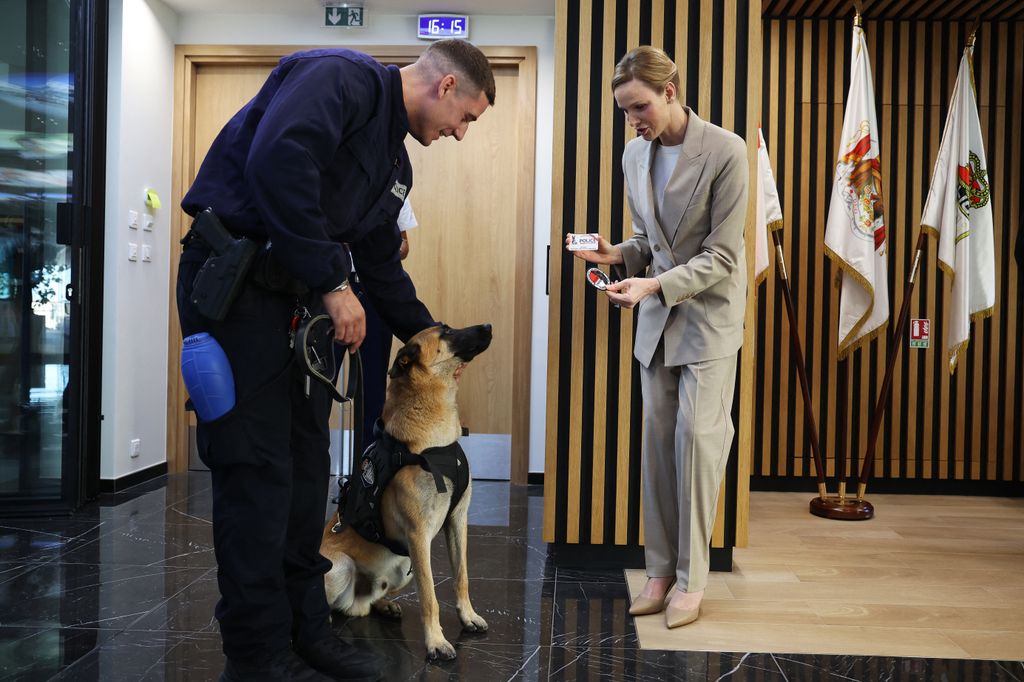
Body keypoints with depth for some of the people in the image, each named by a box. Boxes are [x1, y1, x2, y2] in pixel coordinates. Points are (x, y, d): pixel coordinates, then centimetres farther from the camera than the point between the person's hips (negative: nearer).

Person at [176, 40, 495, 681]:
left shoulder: (396, 163, 17)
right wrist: (333, 282, -22)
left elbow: (382, 264, 26)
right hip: (235, 284, -9)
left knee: (306, 464, 10)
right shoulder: (343, 76, -11)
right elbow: (277, 161, -28)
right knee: (256, 468, -7)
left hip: (301, 295, 9)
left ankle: (306, 628, 22)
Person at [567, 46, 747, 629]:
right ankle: (660, 570, 15)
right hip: (657, 316, 5)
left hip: (709, 314, -5)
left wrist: (656, 285, -26)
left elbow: (721, 256, -15)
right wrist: (616, 254, -6)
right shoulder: (635, 155, 5)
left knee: (698, 435, -6)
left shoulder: (725, 152, -14)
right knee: (658, 438, 5)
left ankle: (691, 581, 6)